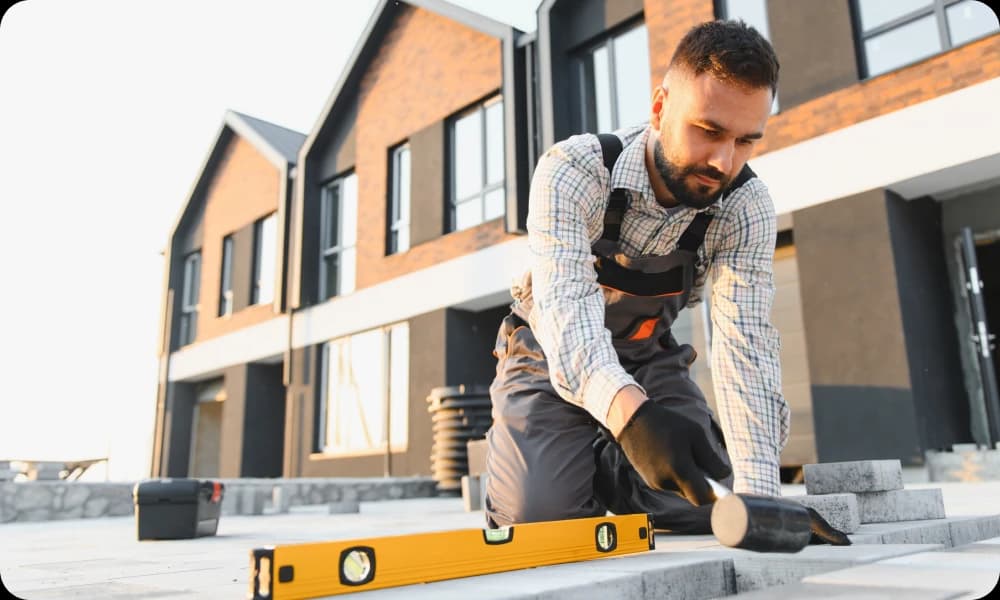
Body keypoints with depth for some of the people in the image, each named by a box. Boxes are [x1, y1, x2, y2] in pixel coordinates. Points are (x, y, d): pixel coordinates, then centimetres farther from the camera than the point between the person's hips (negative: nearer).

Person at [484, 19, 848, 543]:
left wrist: (759, 495, -39)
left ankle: (606, 471, 17)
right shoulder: (573, 171, -30)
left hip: (648, 361, 3)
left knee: (701, 509, -12)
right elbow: (566, 308, -43)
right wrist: (629, 413, -63)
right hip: (550, 359, -3)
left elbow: (745, 345, -27)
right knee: (540, 516, -21)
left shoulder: (746, 207, -19)